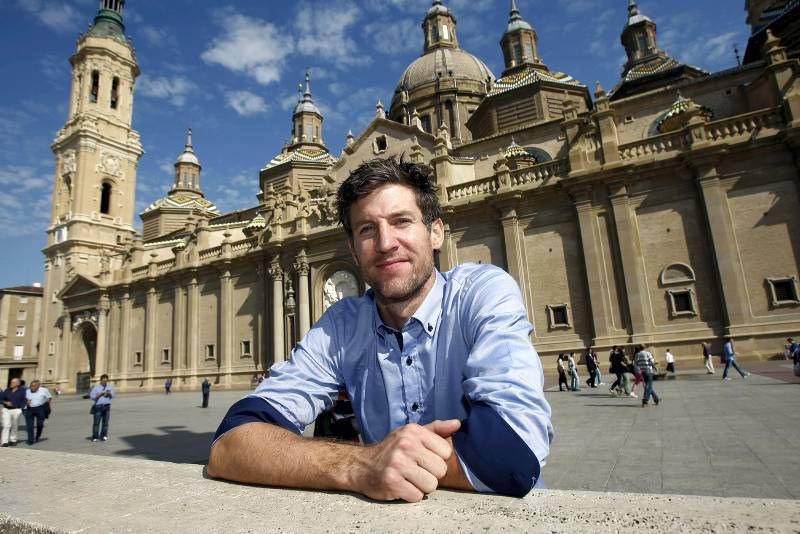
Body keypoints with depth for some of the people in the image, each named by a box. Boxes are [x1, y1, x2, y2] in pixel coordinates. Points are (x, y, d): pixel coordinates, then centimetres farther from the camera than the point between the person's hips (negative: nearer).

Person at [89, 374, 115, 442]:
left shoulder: (110, 387, 11)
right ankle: (95, 437, 4)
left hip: (107, 406, 3)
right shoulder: (96, 387, 0)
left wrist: (109, 394, -9)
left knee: (105, 422, 4)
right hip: (98, 406, -3)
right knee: (96, 422, -4)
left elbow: (113, 395, 11)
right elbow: (92, 396, -5)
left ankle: (104, 436, 12)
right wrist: (100, 394, -14)